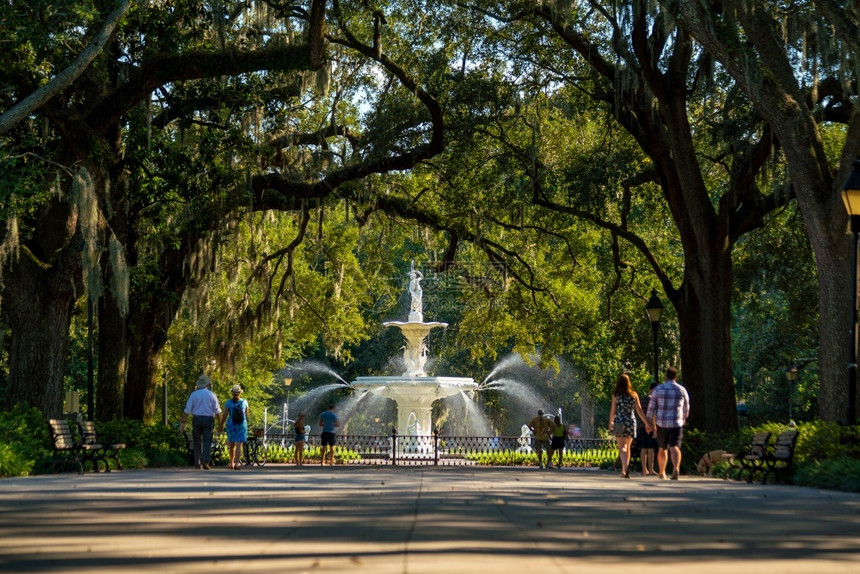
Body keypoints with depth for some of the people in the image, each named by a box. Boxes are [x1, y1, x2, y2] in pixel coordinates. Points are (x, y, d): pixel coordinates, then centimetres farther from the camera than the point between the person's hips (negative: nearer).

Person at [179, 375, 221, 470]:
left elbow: (187, 410, -3)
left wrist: (183, 423, -1)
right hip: (208, 419, -1)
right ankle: (205, 460, -22)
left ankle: (197, 463, 9)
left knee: (197, 442, 11)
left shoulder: (193, 394, 3)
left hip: (196, 420, 1)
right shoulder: (211, 395, 1)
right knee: (207, 442, -2)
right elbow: (217, 411, -2)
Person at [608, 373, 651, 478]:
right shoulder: (634, 395, 2)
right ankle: (624, 470, 21)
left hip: (619, 422, -3)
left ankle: (625, 467, -27)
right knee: (627, 447, 16)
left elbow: (613, 411, -1)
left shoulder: (616, 395, -5)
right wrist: (647, 423, 4)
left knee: (622, 447, -4)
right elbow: (639, 410, 1)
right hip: (631, 422, 3)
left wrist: (610, 423, 14)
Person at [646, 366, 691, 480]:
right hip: (676, 424, -1)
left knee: (662, 448, 16)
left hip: (662, 424, 1)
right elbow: (686, 408, 13)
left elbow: (651, 406, -2)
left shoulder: (658, 389, -2)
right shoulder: (682, 390, 1)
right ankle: (676, 468, -34)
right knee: (674, 447, -9)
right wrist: (684, 418, 32)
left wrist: (648, 421, 7)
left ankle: (662, 472, 27)